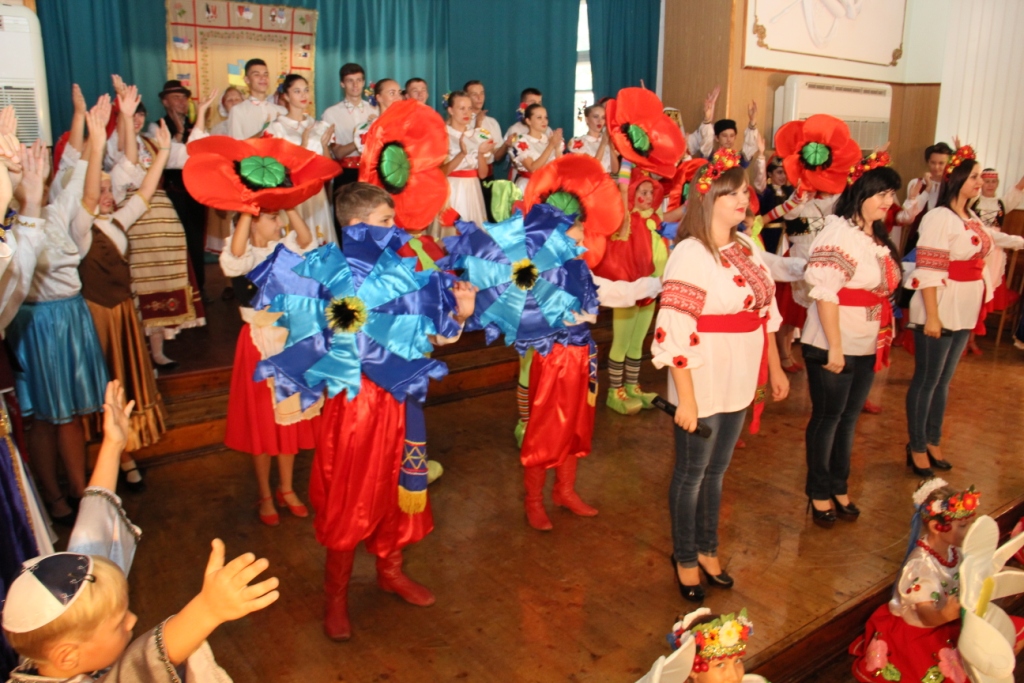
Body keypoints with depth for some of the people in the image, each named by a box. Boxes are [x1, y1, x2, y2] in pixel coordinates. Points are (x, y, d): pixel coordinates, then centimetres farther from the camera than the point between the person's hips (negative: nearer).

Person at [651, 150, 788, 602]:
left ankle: (707, 548, 39)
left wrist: (775, 368, 16)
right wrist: (686, 400, -22)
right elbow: (675, 334, -22)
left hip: (739, 384, 7)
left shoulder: (746, 247, 7)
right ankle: (685, 558, 31)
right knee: (691, 475, 11)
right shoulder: (690, 255, -18)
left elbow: (766, 312, 15)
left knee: (716, 471, 21)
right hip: (703, 388, -7)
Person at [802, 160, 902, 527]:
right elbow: (824, 293, -22)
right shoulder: (839, 233, -17)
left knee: (849, 418, 16)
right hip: (833, 348, -7)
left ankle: (838, 487, 31)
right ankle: (819, 493, 23)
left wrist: (884, 338, 16)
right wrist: (835, 348, -22)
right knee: (827, 418, 7)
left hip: (867, 347, 8)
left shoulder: (877, 236, 9)